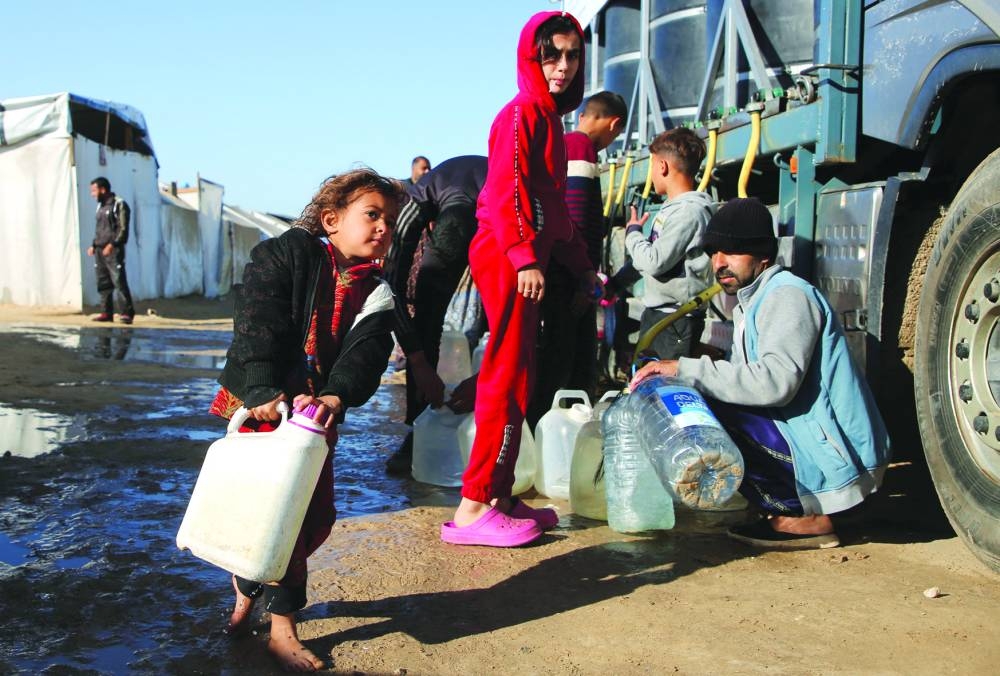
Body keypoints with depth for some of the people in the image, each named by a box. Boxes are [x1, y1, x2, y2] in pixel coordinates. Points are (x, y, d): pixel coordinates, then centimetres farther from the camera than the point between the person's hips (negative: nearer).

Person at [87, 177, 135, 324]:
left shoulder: (119, 204, -5)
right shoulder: (100, 206, 20)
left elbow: (123, 229, -12)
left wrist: (112, 244, -19)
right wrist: (94, 245, 13)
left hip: (113, 250, -8)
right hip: (99, 251, 8)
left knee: (119, 281, -12)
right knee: (103, 283, 7)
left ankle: (126, 312, -11)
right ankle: (106, 312, 11)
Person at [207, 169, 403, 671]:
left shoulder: (375, 292, 4)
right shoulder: (286, 254, -8)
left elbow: (366, 351, -12)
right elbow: (255, 324, -18)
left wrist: (336, 396, -32)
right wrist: (264, 392, -31)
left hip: (316, 411, 5)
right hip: (260, 405, -5)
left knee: (318, 512, 8)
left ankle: (250, 584, 29)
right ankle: (281, 630, 5)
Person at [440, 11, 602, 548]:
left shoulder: (549, 117, 22)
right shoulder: (523, 112, -7)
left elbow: (554, 204, 24)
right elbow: (507, 191, -18)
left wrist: (580, 264, 23)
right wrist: (525, 258, -25)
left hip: (525, 261, 10)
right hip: (508, 260, -10)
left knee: (513, 380, 11)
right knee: (508, 379, -10)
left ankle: (499, 497, 18)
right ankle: (472, 509, -6)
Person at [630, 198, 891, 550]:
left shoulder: (788, 296, -14)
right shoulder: (749, 302, 17)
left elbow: (775, 381, -30)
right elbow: (743, 379, 11)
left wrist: (685, 369, -27)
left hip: (836, 459, -10)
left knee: (711, 415, -20)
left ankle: (804, 517, -9)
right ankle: (797, 510, 9)